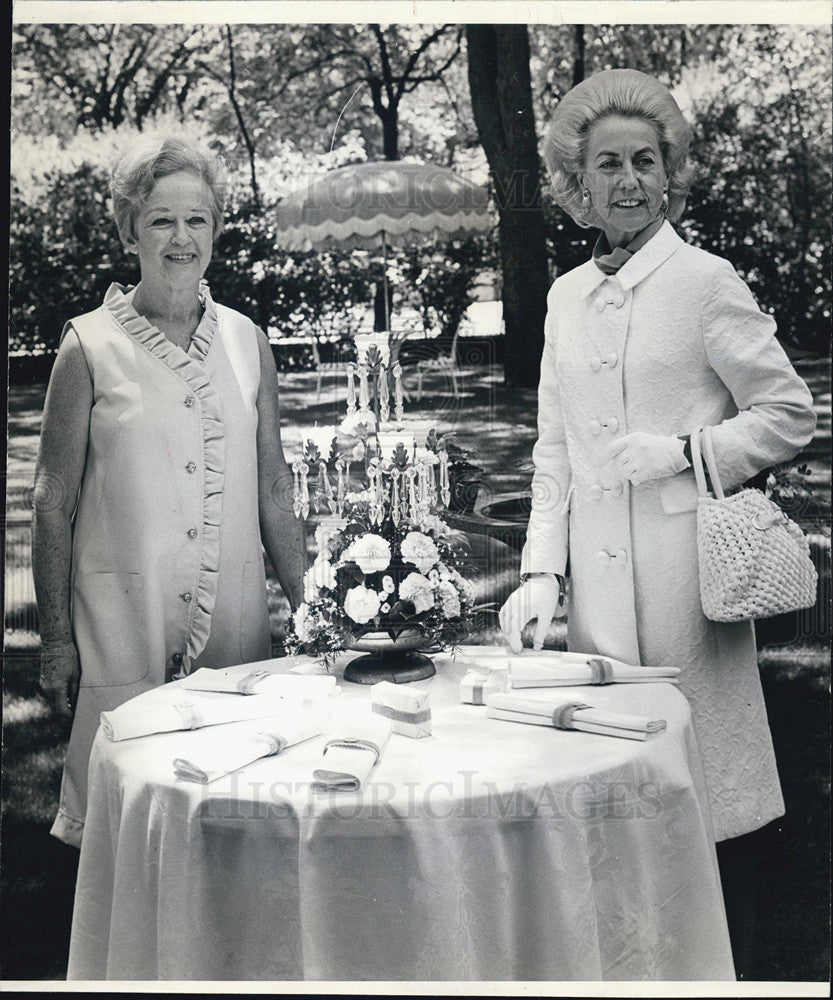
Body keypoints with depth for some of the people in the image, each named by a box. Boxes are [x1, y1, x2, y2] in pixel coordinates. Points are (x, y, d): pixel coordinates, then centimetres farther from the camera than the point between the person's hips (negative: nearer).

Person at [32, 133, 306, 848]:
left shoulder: (246, 340, 6)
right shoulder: (91, 345, -4)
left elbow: (274, 488, 11)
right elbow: (53, 501, -2)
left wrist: (308, 608, 9)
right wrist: (56, 640, -4)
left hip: (237, 614, 3)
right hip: (124, 618, -3)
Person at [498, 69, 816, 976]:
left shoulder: (705, 282, -3)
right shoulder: (565, 297, 12)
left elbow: (789, 414, 0)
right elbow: (553, 450, 13)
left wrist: (683, 450, -13)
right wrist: (542, 570, 4)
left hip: (684, 573, -4)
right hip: (594, 578, 5)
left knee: (699, 789, 2)